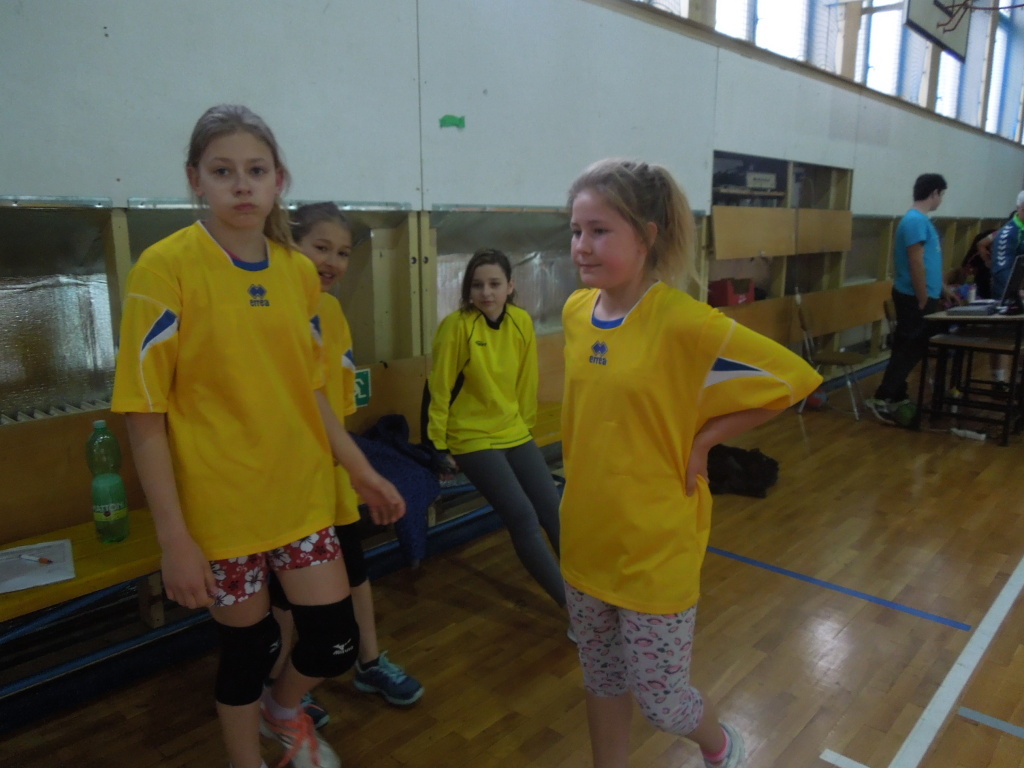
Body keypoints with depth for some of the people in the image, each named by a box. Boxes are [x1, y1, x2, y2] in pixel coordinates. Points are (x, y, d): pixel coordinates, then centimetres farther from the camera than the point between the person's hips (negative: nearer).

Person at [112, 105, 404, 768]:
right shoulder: (165, 268, -12)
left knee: (336, 641, 8)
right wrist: (174, 538, -13)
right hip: (221, 507, -4)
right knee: (249, 646, 13)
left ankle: (284, 709, 43)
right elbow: (146, 414, -12)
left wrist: (361, 470, 9)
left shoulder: (300, 271, 3)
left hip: (304, 493, 4)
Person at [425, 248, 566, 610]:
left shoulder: (522, 321, -2)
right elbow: (440, 389, -10)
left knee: (554, 510, 5)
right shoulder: (456, 325, -16)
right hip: (472, 439, -5)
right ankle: (572, 604, -1)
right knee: (522, 516, -14)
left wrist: (523, 425, 15)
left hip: (515, 434, 5)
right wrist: (440, 445, -6)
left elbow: (526, 382, 8)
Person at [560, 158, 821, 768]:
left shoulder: (684, 322, -21)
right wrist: (591, 475, 6)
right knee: (602, 678, 21)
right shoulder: (576, 310, -3)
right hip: (586, 536, 5)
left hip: (656, 545, -5)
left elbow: (794, 380, -15)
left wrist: (702, 440, -15)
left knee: (658, 695, 12)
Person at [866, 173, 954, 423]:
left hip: (918, 296, 10)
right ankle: (882, 399, -5)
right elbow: (916, 264, -22)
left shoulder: (920, 219, 15)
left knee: (908, 348, 13)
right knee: (911, 349, -8)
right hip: (915, 299, -10)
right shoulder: (916, 220, -17)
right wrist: (924, 301, -19)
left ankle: (896, 397, 20)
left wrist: (943, 289, 27)